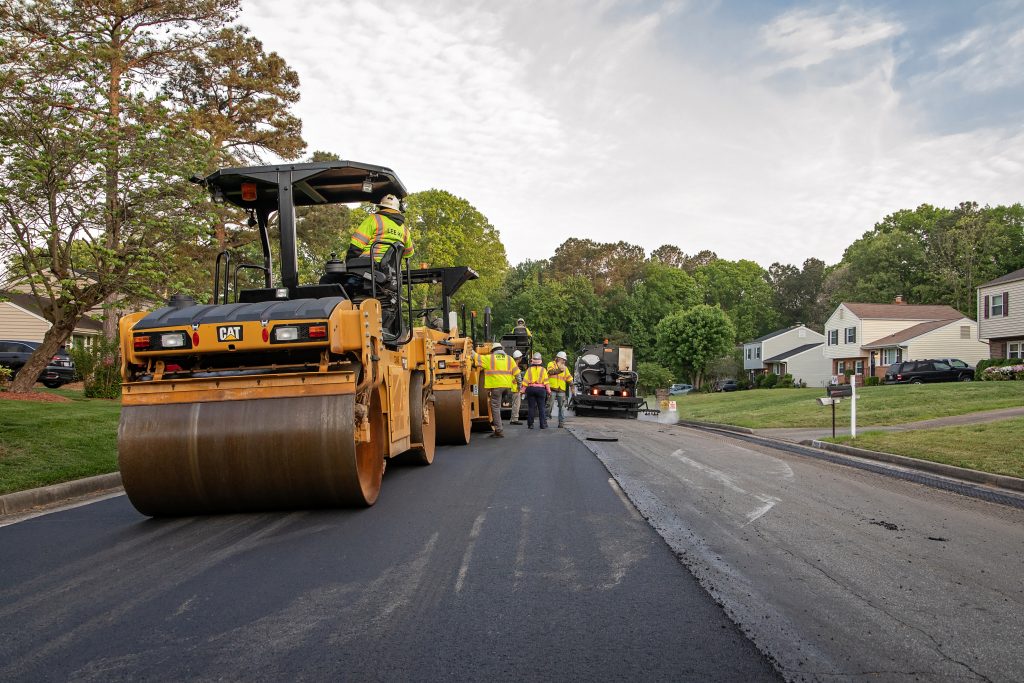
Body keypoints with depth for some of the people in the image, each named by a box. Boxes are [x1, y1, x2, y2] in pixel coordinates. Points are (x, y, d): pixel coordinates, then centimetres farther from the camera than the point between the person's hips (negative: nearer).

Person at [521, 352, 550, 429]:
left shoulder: (529, 369, 6)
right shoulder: (543, 370, 6)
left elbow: (525, 380, 1)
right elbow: (546, 381, 1)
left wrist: (523, 390, 4)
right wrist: (548, 391, 4)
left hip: (530, 388, 0)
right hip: (540, 389, 0)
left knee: (531, 407, 3)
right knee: (541, 407, 4)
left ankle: (530, 424, 2)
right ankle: (543, 424, 1)